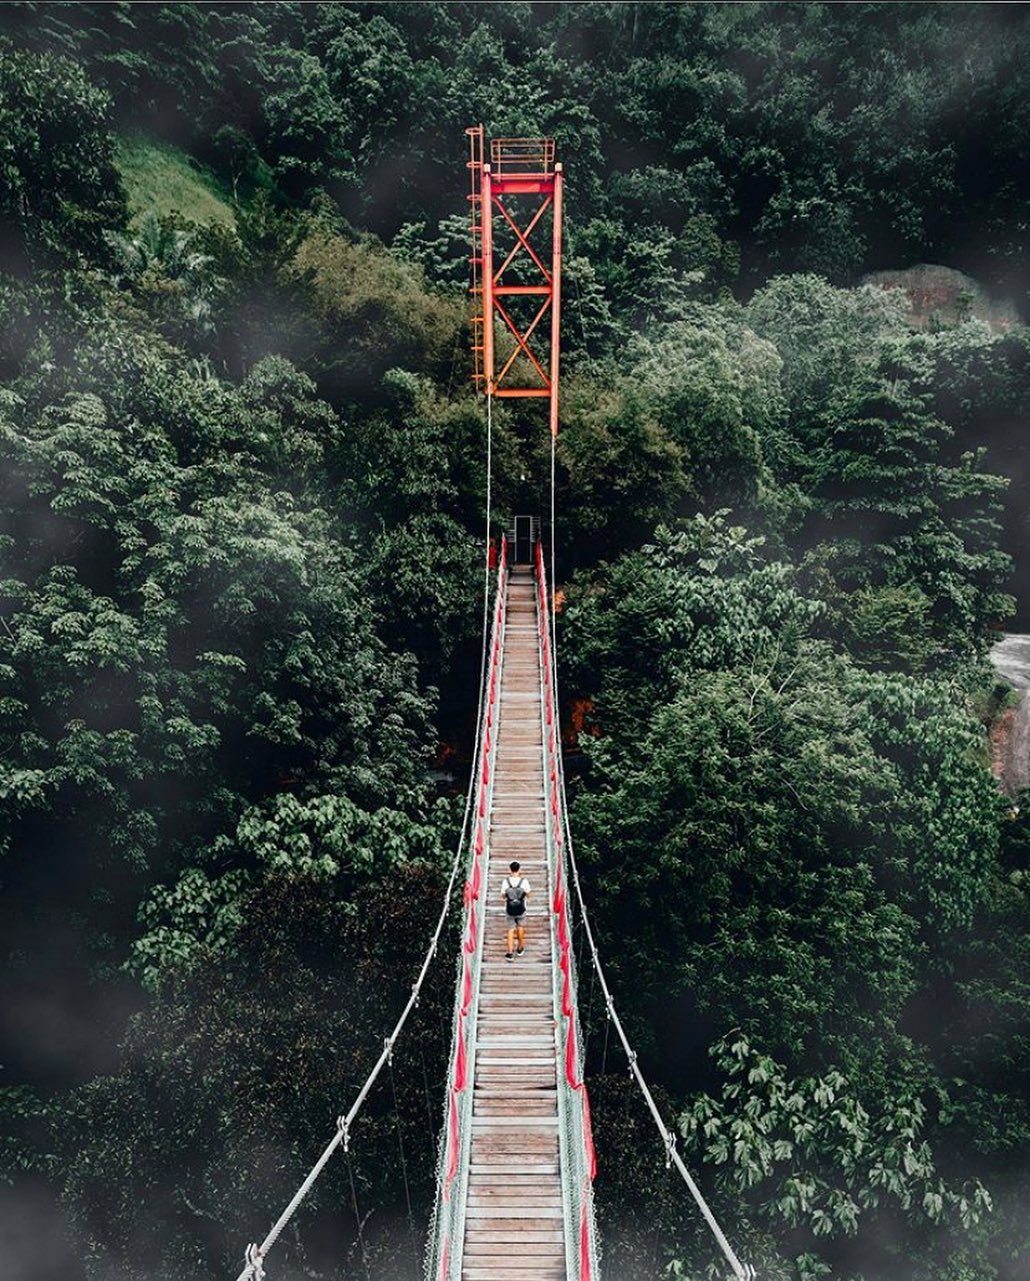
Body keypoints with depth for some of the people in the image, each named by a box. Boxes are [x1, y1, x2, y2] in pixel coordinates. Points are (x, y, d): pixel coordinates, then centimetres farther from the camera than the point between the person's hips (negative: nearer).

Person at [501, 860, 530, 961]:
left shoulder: (505, 881, -16)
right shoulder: (524, 881, -17)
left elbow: (503, 896, -5)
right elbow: (527, 895, -4)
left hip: (509, 910, 0)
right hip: (521, 909, 0)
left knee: (511, 930, 12)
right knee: (520, 927, 23)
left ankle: (510, 953, 6)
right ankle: (520, 948, 37)